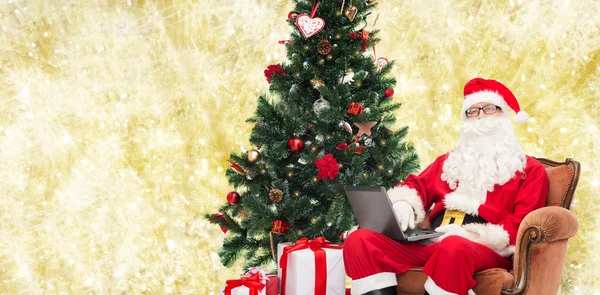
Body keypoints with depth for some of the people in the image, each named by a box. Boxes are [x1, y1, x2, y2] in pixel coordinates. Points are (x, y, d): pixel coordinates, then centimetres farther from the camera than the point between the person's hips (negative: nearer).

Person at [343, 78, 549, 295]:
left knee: (454, 247, -43)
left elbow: (522, 226, 1)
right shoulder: (449, 161, 29)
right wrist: (402, 204, 2)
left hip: (486, 250, -4)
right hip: (431, 243, 5)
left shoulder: (530, 170, 14)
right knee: (360, 241, -20)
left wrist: (476, 235, -16)